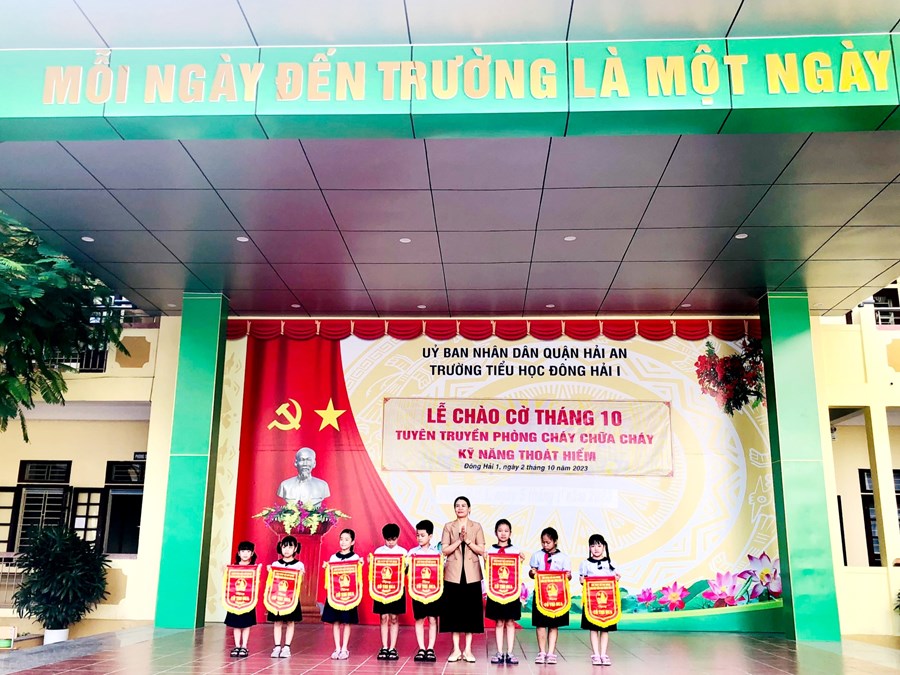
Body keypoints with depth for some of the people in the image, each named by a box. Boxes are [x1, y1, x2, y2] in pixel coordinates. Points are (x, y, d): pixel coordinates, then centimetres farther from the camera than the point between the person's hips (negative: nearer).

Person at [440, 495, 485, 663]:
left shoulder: (476, 527, 5)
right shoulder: (448, 527, 5)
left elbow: (481, 550, -1)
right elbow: (444, 550, -3)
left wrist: (468, 540, -13)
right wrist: (459, 540, -14)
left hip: (471, 575, 0)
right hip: (453, 574, 0)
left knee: (470, 610, 2)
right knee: (454, 610, 1)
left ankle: (468, 650, 9)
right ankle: (456, 649, 10)